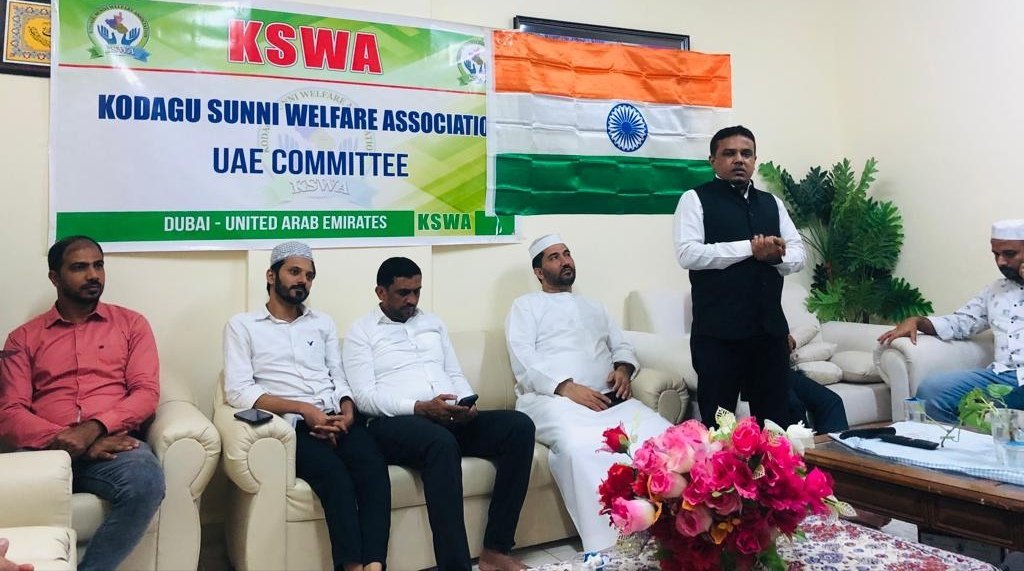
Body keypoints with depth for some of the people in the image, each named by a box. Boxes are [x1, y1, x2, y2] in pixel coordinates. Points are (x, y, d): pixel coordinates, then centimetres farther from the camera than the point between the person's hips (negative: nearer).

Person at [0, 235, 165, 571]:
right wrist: (64, 440, -14)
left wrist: (94, 428, -14)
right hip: (47, 450, 0)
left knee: (146, 481, -35)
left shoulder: (131, 324, 16)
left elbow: (146, 393, 4)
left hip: (112, 444, 0)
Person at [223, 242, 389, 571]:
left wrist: (347, 409, -6)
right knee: (335, 474, -33)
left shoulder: (323, 322, 24)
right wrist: (303, 409, -14)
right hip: (292, 425, -3)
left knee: (373, 467, -28)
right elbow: (238, 391, -3)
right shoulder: (242, 325, 10)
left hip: (337, 418, 4)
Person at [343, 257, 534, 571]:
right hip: (395, 423, -6)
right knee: (442, 443, -40)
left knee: (519, 426, -20)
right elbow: (364, 397, -5)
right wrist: (420, 408, -18)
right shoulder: (361, 331, 7)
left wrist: (467, 404, -1)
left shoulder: (433, 322, 25)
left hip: (451, 420, 6)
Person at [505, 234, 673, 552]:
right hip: (552, 398, -5)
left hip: (608, 399, 5)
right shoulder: (526, 305, 15)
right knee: (580, 447, -40)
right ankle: (609, 546, -35)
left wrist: (624, 368, 2)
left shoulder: (593, 307, 33)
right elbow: (523, 361, -1)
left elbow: (622, 346, 28)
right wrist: (567, 387, -16)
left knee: (662, 435, -26)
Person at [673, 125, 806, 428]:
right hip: (717, 331, -5)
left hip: (770, 328, 5)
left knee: (776, 419, 13)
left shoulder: (772, 202, 17)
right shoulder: (695, 199, -1)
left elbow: (798, 255, 11)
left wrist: (776, 256, -12)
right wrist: (750, 248, -16)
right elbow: (688, 254, -14)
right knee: (717, 421, 4)